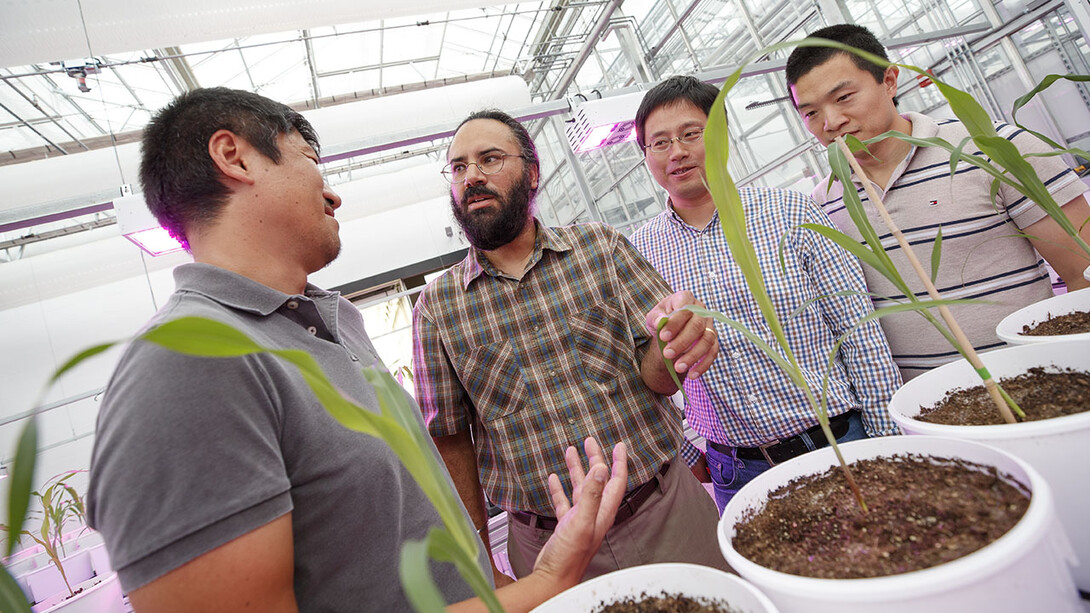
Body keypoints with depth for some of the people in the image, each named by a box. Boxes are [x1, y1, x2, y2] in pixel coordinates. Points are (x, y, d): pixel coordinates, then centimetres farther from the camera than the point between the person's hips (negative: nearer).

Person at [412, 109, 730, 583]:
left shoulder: (600, 246, -2)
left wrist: (674, 342, -28)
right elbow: (449, 440, 2)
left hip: (665, 511, 1)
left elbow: (655, 376, -4)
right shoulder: (435, 306, -1)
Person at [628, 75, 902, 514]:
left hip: (838, 445, 0)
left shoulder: (791, 214, -6)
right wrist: (687, 453, 5)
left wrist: (890, 442, -4)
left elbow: (860, 332, -4)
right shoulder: (639, 252, -1)